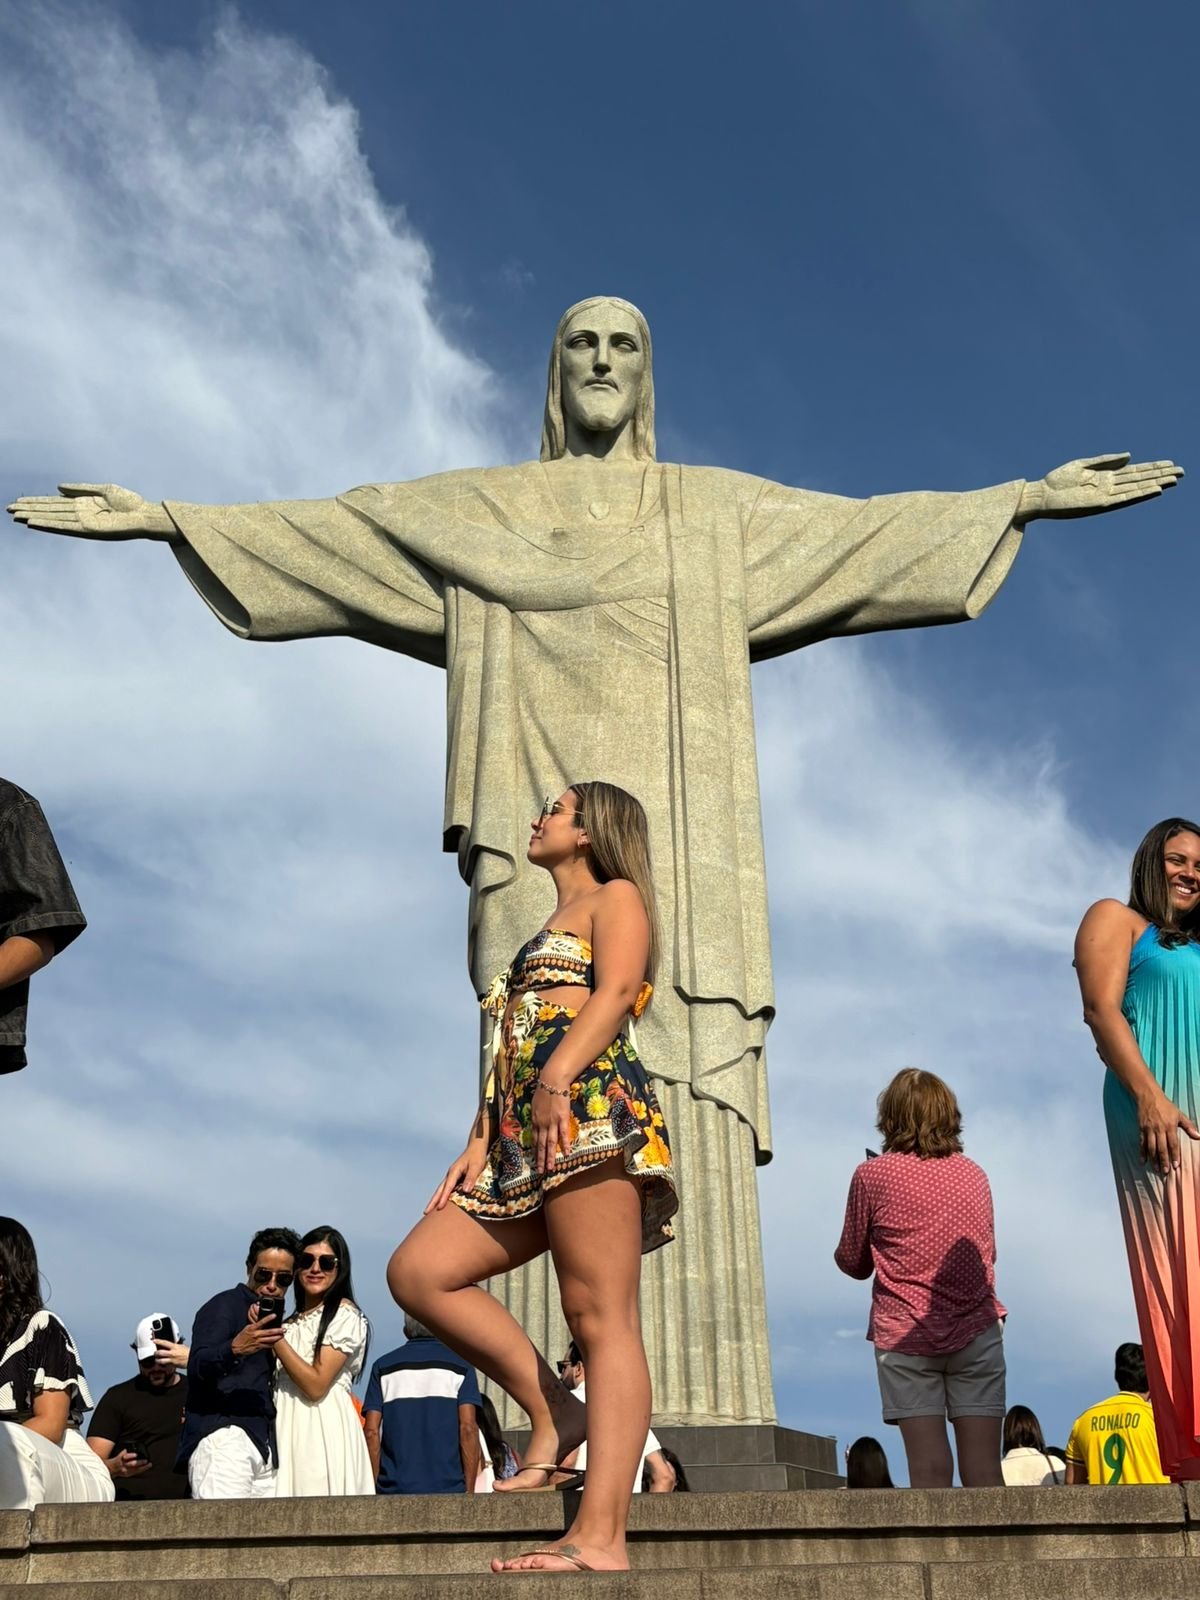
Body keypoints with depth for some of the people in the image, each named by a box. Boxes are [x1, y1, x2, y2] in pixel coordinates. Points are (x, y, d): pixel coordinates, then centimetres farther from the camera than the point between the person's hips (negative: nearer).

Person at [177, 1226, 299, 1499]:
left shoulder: (274, 1318, 26)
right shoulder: (224, 1305, 2)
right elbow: (198, 1366, -15)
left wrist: (276, 1344, 13)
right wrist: (234, 1349, -32)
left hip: (263, 1445, 7)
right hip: (222, 1434, -7)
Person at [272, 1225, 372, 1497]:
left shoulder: (344, 1314, -4)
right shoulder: (292, 1322, 19)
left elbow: (316, 1385, -12)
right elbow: (276, 1383, 15)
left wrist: (276, 1338, -12)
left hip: (324, 1429, -7)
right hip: (288, 1428, 7)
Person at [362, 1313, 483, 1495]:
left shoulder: (383, 1366, 10)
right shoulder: (460, 1364, 5)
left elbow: (372, 1431, 3)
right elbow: (468, 1428, -4)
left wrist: (372, 1488, 6)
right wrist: (470, 1489, -2)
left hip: (394, 1489, 2)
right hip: (448, 1488, -1)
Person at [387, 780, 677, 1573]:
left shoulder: (616, 897, 11)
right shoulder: (543, 937, 35)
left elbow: (618, 991, -9)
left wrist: (558, 1076, -25)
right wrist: (477, 1147, 14)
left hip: (593, 1107, -9)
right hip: (524, 1138, 9)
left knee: (601, 1317, -16)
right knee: (418, 1270, -3)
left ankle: (600, 1538, -23)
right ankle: (555, 1414, -3)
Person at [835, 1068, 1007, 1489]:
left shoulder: (872, 1175, -1)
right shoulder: (974, 1174, 10)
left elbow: (853, 1263, 6)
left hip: (906, 1335, -2)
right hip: (977, 1331, 3)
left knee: (930, 1472, -5)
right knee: (984, 1471, 1)